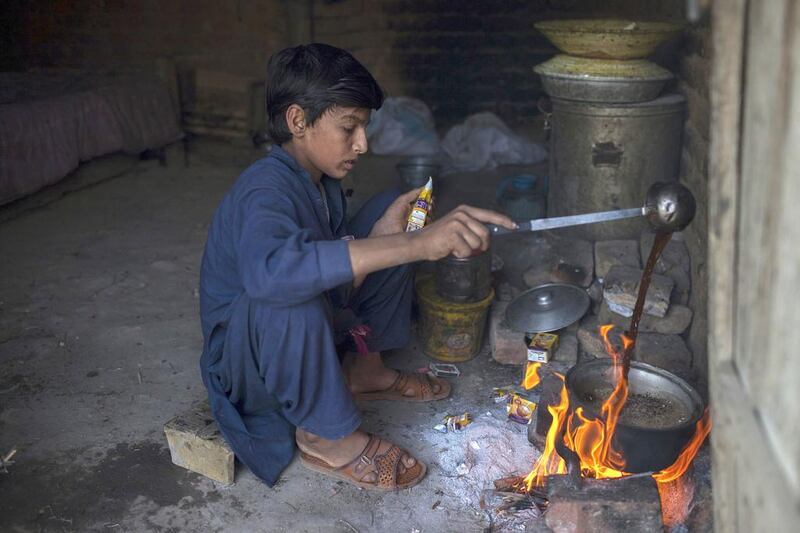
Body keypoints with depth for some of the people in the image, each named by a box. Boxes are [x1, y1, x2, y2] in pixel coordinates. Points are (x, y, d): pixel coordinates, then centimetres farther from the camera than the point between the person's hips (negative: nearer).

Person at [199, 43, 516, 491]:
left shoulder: (321, 179, -1)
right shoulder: (266, 190, -29)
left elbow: (338, 284, 2)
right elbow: (269, 270, -53)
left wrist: (381, 236, -18)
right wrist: (418, 245, -55)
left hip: (306, 339, 8)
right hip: (246, 361, -8)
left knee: (391, 207, 4)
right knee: (290, 294, -42)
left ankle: (364, 370, 12)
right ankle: (326, 434, -15)